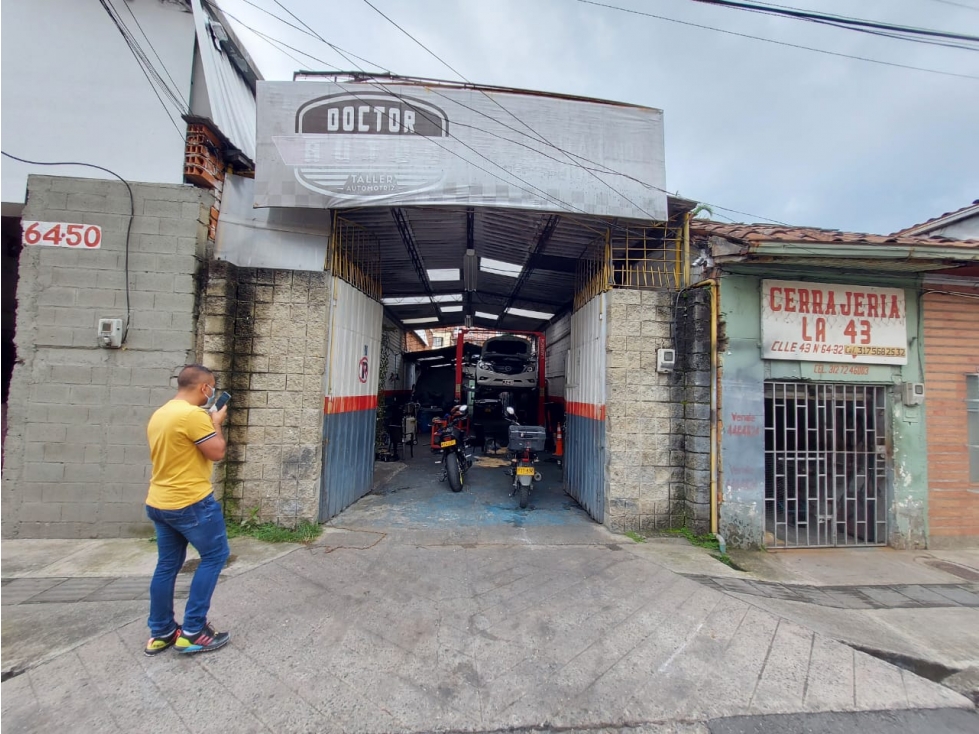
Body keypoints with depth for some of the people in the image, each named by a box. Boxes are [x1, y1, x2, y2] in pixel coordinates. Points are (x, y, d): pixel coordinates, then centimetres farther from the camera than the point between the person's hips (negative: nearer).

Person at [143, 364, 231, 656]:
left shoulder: (159, 414, 10)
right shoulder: (193, 414, -21)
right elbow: (217, 452, -17)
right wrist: (216, 423, -3)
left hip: (159, 503, 9)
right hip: (191, 502, -9)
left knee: (167, 565, 17)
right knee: (215, 556, 5)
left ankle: (160, 633, 27)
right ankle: (192, 631, 10)